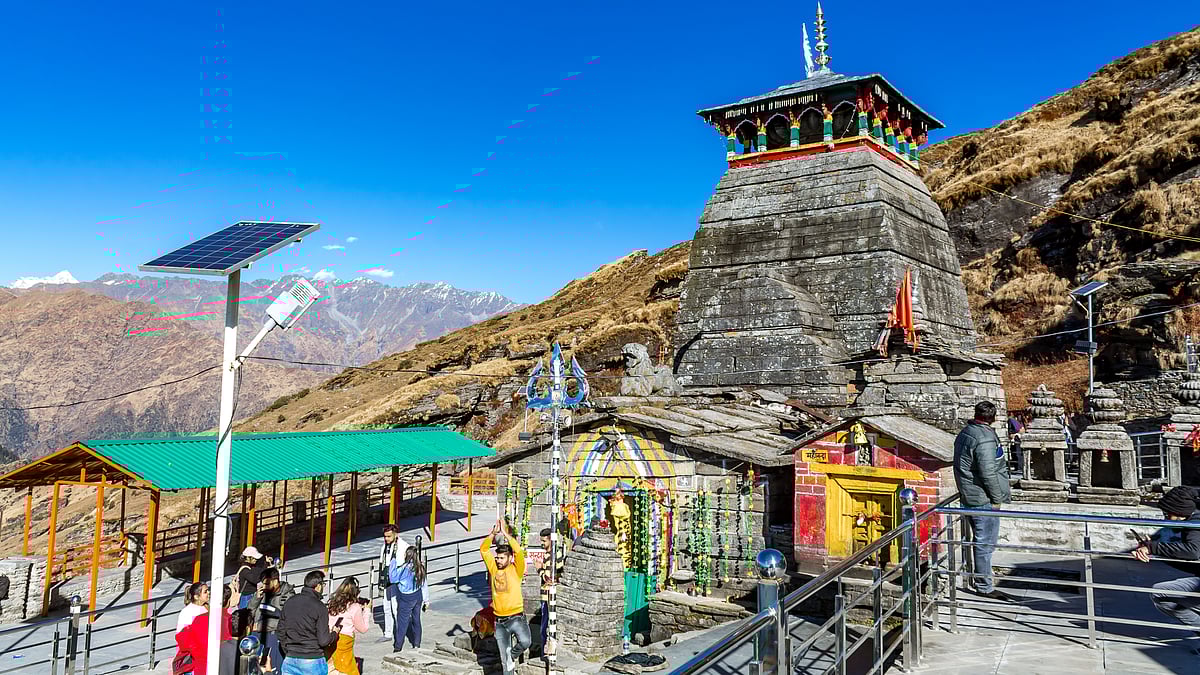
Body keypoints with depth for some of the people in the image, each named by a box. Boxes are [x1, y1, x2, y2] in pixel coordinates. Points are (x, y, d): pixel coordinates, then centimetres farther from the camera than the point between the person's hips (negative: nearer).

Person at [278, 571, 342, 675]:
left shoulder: (289, 602, 3)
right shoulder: (319, 607, -13)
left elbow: (280, 632, 10)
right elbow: (323, 641, -15)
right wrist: (335, 633, 6)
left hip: (290, 660, 5)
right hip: (313, 662, -5)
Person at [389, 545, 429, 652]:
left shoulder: (405, 568, -21)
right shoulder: (420, 568, -2)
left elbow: (393, 578, -14)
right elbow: (424, 585, 4)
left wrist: (392, 563, -7)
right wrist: (426, 600, 12)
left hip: (406, 598, -6)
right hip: (418, 596, 6)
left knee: (402, 622, 4)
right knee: (416, 620, 15)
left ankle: (398, 647, 10)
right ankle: (417, 644, 22)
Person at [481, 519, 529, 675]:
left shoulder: (516, 570, -4)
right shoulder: (494, 568, 6)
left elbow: (518, 551, -20)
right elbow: (483, 549, 0)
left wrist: (505, 533, -19)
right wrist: (493, 533, -12)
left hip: (516, 617, -4)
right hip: (499, 620, 4)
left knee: (524, 642, -29)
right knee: (505, 659, 7)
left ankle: (513, 656, 1)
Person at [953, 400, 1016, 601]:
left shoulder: (964, 433, 11)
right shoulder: (985, 438, -20)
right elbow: (988, 473, -23)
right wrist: (996, 498, -12)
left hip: (968, 496, 10)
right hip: (983, 499, -10)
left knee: (981, 540, 20)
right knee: (986, 543, -2)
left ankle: (979, 579, 31)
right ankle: (984, 587, 5)